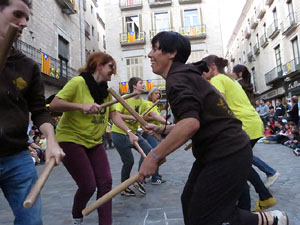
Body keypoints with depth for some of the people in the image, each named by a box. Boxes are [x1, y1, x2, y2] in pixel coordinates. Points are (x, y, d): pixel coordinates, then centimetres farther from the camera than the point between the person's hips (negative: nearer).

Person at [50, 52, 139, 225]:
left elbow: (114, 114, 6)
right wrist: (82, 106, -30)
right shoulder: (78, 82, -14)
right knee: (88, 186, -5)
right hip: (71, 139, -6)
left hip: (94, 142, 7)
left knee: (105, 182, -2)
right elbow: (54, 105, -19)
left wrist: (129, 132, -5)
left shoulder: (106, 90, 8)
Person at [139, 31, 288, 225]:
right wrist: (163, 129, 21)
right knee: (190, 204, 19)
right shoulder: (186, 74, 16)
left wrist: (154, 156, -26)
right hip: (216, 153, 10)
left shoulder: (178, 77, -16)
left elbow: (190, 123, -33)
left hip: (228, 155, -10)